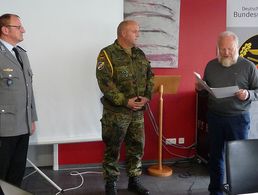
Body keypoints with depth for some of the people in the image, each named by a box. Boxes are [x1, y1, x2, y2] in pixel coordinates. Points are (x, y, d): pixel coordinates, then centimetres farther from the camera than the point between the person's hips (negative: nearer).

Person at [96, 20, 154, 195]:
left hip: (138, 111, 6)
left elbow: (150, 76, 12)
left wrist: (147, 96, -5)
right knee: (112, 148, 5)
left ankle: (134, 180, 28)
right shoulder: (107, 54, -10)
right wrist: (125, 101, -20)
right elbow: (105, 82, -18)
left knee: (137, 146, 13)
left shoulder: (140, 54, 11)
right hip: (116, 111, -6)